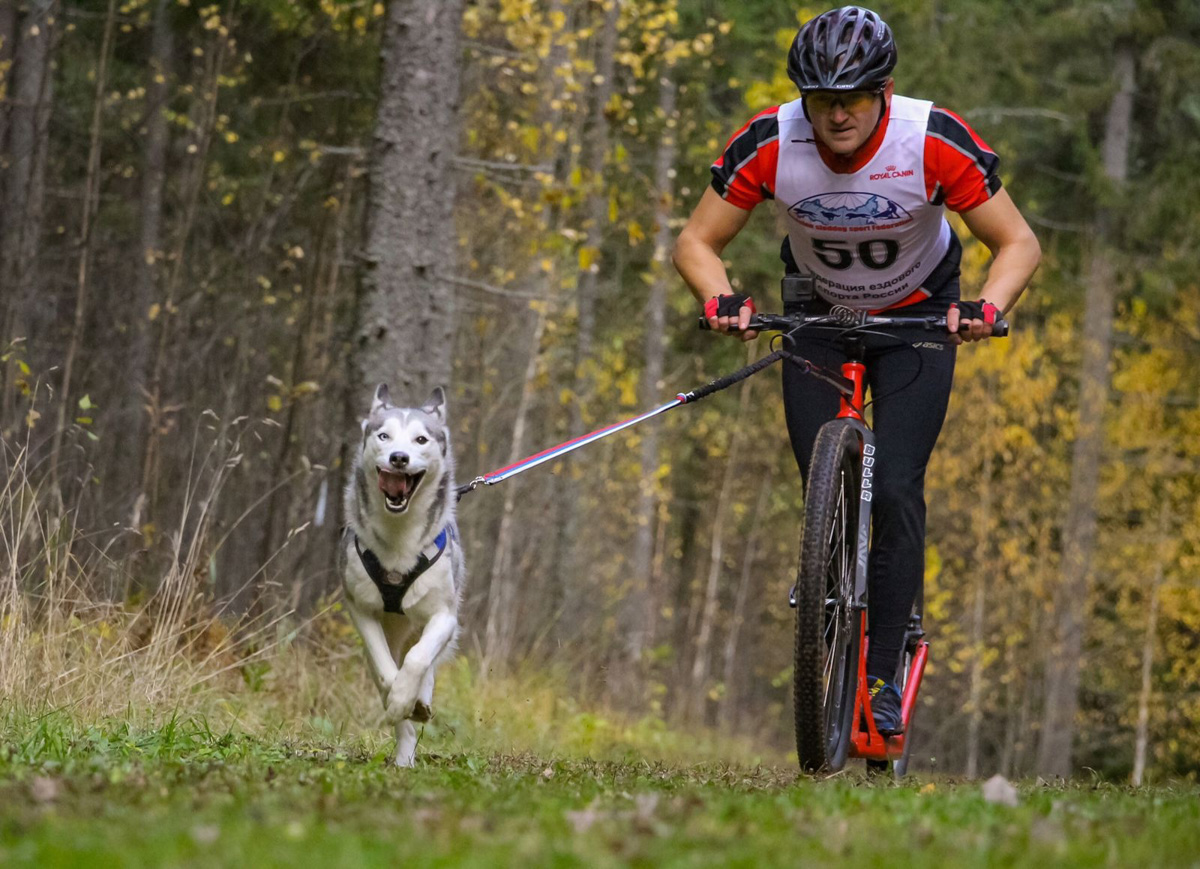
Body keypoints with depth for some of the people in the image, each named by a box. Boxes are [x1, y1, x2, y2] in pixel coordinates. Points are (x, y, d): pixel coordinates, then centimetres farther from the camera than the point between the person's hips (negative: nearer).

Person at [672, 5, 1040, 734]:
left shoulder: (935, 142, -31)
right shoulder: (769, 144, -27)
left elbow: (1019, 243, -21)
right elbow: (697, 242, -15)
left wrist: (989, 307, -41)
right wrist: (720, 299, -36)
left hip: (919, 315, -2)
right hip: (818, 315, 2)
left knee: (896, 491, -15)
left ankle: (885, 673, -6)